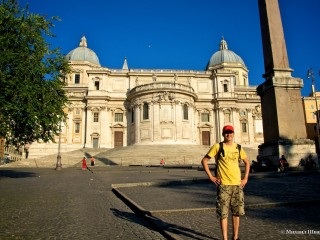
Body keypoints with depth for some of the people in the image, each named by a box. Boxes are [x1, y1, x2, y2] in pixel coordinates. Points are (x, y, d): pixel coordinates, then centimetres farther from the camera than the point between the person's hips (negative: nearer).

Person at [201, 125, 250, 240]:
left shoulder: (238, 147, 7)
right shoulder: (217, 146, -4)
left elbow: (247, 162, 20)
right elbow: (204, 160, -2)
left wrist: (245, 178, 10)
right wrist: (210, 176, -8)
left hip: (237, 184, 4)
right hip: (223, 185, -4)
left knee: (237, 212, 12)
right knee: (223, 214, -1)